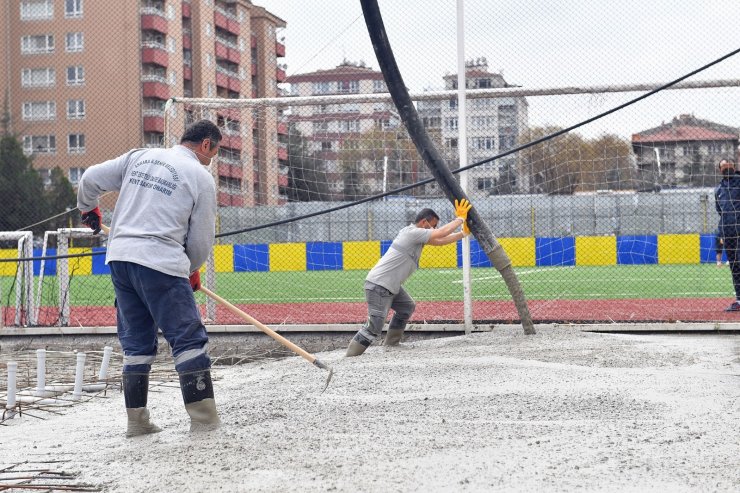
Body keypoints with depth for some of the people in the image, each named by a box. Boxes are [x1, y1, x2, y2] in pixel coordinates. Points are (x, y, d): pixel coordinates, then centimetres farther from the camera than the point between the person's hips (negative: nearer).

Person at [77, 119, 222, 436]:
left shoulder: (139, 157, 15)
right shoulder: (201, 178, 2)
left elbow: (91, 179, 16)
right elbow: (201, 239, 4)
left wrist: (88, 210, 36)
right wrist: (192, 271, 22)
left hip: (119, 257, 6)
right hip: (160, 262, -6)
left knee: (136, 342, 15)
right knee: (189, 339, 1)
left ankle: (136, 420, 17)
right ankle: (203, 419, -1)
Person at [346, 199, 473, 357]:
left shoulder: (416, 235, 14)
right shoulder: (412, 232, -15)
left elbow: (440, 241, 21)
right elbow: (442, 233, -17)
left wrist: (464, 233, 17)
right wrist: (460, 218, -4)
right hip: (379, 285, -10)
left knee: (407, 307, 26)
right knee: (375, 326, -16)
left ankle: (391, 343, 31)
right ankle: (350, 357, -14)